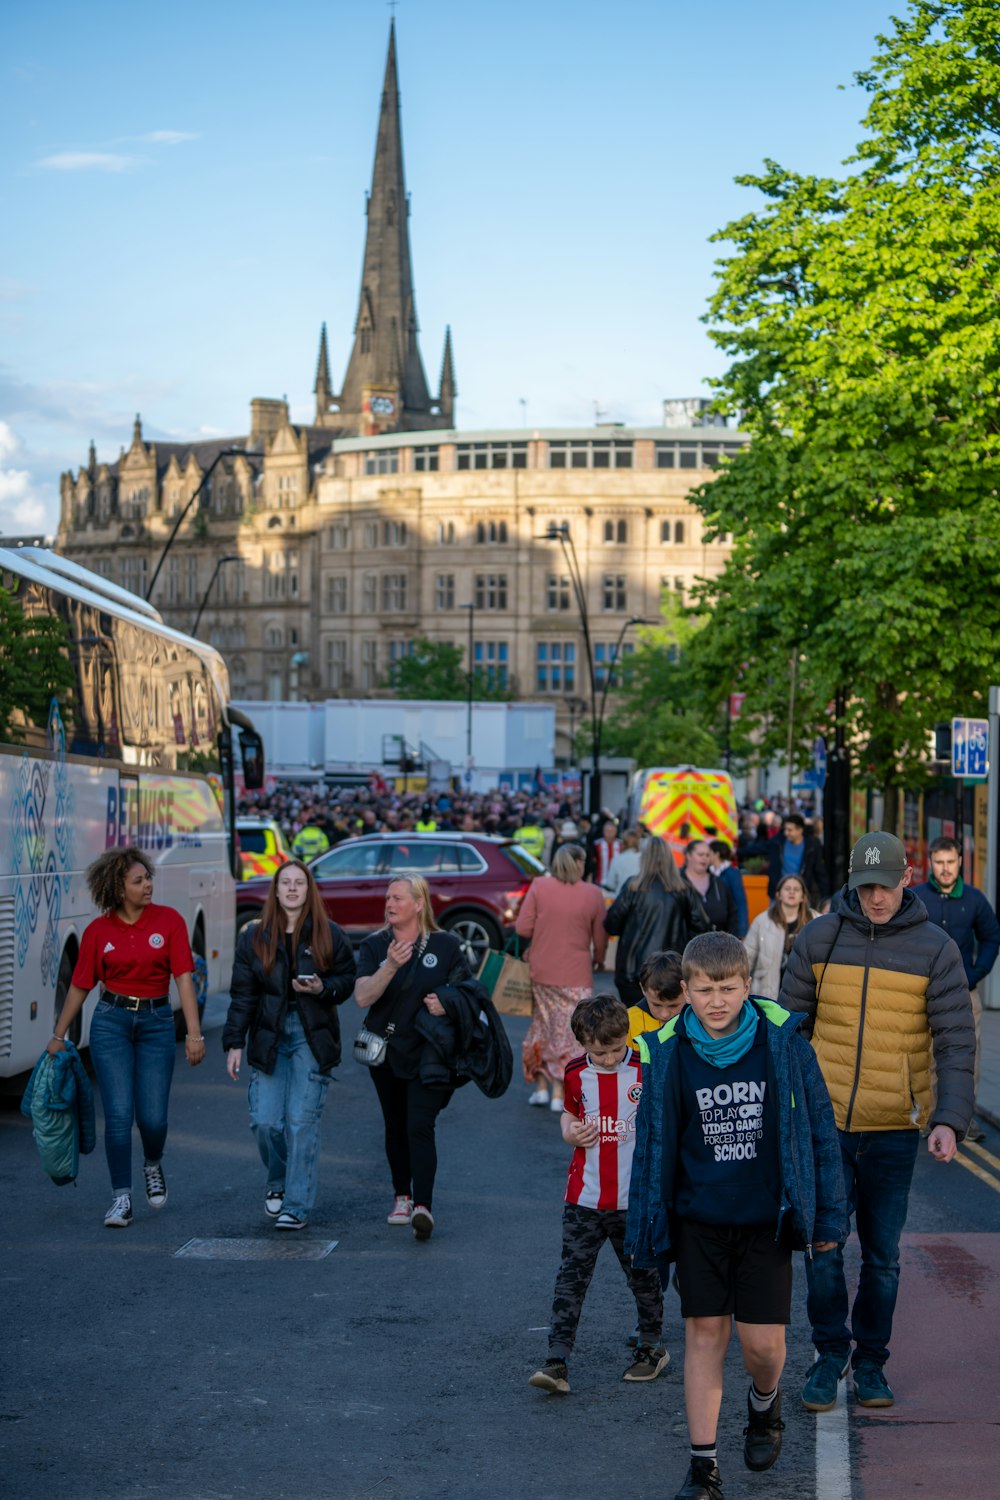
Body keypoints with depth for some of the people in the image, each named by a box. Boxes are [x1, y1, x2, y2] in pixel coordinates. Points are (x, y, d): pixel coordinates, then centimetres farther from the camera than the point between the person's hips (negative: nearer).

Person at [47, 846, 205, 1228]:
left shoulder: (169, 920, -3)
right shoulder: (98, 931, -1)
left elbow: (184, 978, -8)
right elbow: (80, 986, 8)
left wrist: (194, 1032, -15)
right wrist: (58, 1036, 13)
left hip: (156, 1022, 0)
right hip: (111, 1021, 0)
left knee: (153, 1117, -2)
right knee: (119, 1114, -7)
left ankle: (153, 1165, 31)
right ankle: (121, 1198, 4)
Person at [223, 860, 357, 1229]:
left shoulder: (329, 935, 3)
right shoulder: (254, 937, 6)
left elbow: (347, 979, 8)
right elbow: (242, 994, 5)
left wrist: (323, 988, -13)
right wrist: (234, 1042, 0)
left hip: (312, 1038, -1)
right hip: (268, 1038, 2)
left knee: (302, 1123, -7)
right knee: (265, 1122, -4)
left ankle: (297, 1205, 0)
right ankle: (278, 1183, 25)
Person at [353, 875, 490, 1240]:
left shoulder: (445, 945, -1)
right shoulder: (375, 946, 1)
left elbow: (469, 990, 8)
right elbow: (362, 997, -12)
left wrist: (447, 1001, -13)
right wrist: (390, 967, -27)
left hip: (427, 1053, -3)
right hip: (386, 1052, 3)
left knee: (419, 1127, -14)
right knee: (396, 1127, 13)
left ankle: (423, 1206, -19)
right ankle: (402, 1197, 28)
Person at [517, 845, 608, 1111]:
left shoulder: (539, 886, -4)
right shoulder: (593, 894, -5)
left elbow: (522, 928, -7)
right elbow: (600, 938, 3)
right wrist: (598, 959, 24)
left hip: (540, 971, 2)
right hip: (576, 975, -2)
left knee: (541, 1028, 16)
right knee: (568, 1033, 5)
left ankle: (541, 1087, 19)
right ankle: (559, 1094, 4)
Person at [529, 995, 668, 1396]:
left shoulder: (645, 1071, -6)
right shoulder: (576, 1074, 1)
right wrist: (570, 1133, -4)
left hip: (634, 1198, -1)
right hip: (585, 1197, 1)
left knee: (643, 1276, 12)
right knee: (571, 1277, -4)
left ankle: (652, 1348, 31)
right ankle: (557, 1361, -5)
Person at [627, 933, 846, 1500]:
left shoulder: (783, 1042, -9)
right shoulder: (668, 1053, -6)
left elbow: (819, 1128, 0)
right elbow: (653, 1144, 3)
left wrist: (829, 1215, 1)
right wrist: (643, 1230, 6)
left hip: (765, 1219, -1)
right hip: (698, 1220, 1)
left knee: (763, 1341, 0)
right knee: (704, 1335, 2)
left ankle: (765, 1403, 35)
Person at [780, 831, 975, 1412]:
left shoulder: (936, 949, -4)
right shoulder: (819, 938, 0)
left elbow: (956, 1042, -6)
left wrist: (950, 1119, -17)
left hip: (895, 1129, 0)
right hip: (825, 1122, 0)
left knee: (882, 1255, 9)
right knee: (824, 1248, 1)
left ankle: (871, 1360, 25)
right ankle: (830, 1354, 19)